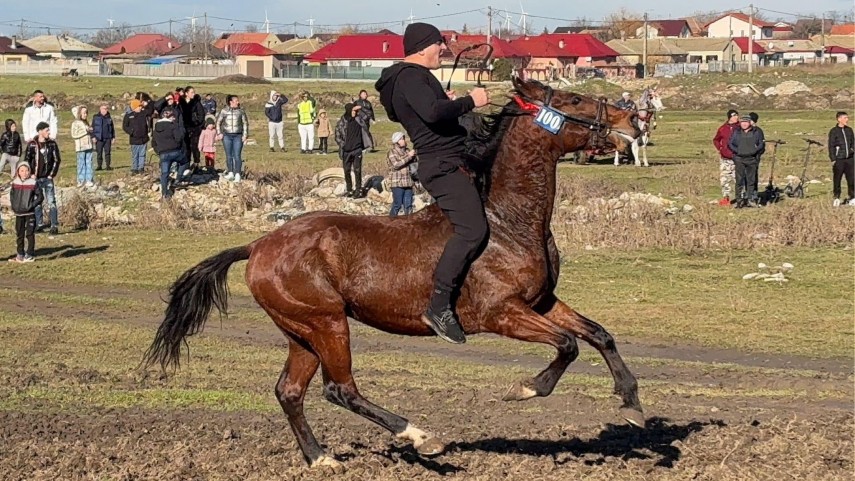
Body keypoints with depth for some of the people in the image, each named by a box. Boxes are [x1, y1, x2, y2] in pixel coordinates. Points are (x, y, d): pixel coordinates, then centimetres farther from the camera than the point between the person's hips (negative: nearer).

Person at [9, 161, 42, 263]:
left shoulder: (33, 183, -8)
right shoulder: (15, 183, 3)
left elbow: (40, 196, -6)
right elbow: (12, 195, 16)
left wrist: (32, 205, -14)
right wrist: (13, 206, 3)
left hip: (30, 213, -5)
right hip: (18, 213, 5)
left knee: (30, 234, -3)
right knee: (19, 234, 12)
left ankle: (30, 255, 4)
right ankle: (20, 255, 20)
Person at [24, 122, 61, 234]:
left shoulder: (52, 144, 0)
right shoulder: (32, 145, -3)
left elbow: (57, 160, 5)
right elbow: (27, 161, 3)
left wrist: (52, 174, -1)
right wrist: (31, 174, -4)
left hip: (48, 178, 0)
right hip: (36, 178, 0)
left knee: (51, 202, -6)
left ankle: (54, 226, -6)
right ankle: (39, 224, 17)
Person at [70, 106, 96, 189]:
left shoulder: (86, 123, 18)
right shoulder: (75, 123, -4)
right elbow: (74, 134, -15)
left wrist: (93, 138, 10)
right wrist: (85, 131, -16)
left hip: (89, 146, 6)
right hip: (81, 147, -6)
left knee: (89, 163, 5)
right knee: (81, 164, -3)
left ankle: (89, 180, 7)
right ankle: (81, 181, 1)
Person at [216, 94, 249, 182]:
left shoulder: (241, 111, 3)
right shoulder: (224, 111, 2)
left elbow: (245, 123, 8)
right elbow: (218, 122, 11)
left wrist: (245, 135, 1)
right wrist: (219, 133, 3)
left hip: (238, 136, -1)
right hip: (227, 136, 1)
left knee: (237, 155, -7)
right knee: (229, 155, 5)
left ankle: (237, 174, -8)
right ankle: (230, 173, 13)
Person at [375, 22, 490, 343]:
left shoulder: (415, 77, 20)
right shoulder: (411, 76, -13)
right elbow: (433, 113, -30)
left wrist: (447, 103, 19)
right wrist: (469, 102, -18)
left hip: (444, 165, 12)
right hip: (443, 165, -12)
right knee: (472, 229, -22)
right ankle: (439, 307, -26)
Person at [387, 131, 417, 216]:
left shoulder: (407, 151, 15)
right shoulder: (392, 152, -4)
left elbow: (413, 164, 20)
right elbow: (396, 165, -18)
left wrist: (413, 156, -2)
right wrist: (409, 156, -18)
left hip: (408, 183, 6)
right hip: (397, 183, -6)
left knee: (408, 205, 6)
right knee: (397, 205, -7)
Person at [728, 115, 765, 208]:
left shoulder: (757, 132, 7)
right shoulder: (736, 132, 8)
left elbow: (761, 144, 8)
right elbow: (730, 144, 9)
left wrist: (755, 151, -7)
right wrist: (737, 151, -5)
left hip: (752, 159, 0)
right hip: (739, 159, 0)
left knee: (751, 180, 2)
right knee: (739, 180, -4)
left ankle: (751, 199, 8)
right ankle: (739, 199, -1)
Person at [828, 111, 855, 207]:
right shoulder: (834, 131, -4)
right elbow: (831, 146, -5)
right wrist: (833, 159, -10)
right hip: (839, 159, -4)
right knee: (837, 179, 0)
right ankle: (836, 198, 11)